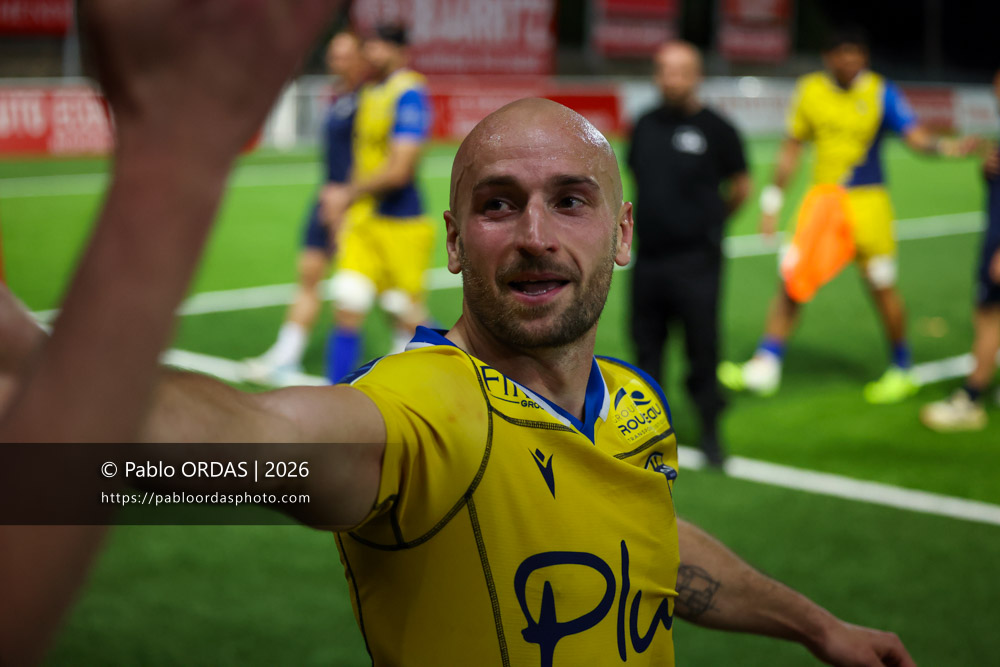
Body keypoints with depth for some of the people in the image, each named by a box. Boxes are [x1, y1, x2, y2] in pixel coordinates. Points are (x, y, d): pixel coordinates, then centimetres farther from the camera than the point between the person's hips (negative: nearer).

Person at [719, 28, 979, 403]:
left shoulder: (881, 93, -6)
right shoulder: (810, 90, 3)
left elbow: (914, 135, -15)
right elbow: (792, 147, 12)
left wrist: (942, 147, -36)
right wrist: (773, 199, 12)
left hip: (866, 201, -3)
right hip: (821, 199, 3)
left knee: (881, 286, 4)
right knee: (791, 281, -4)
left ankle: (902, 372, 21)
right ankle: (764, 368, 3)